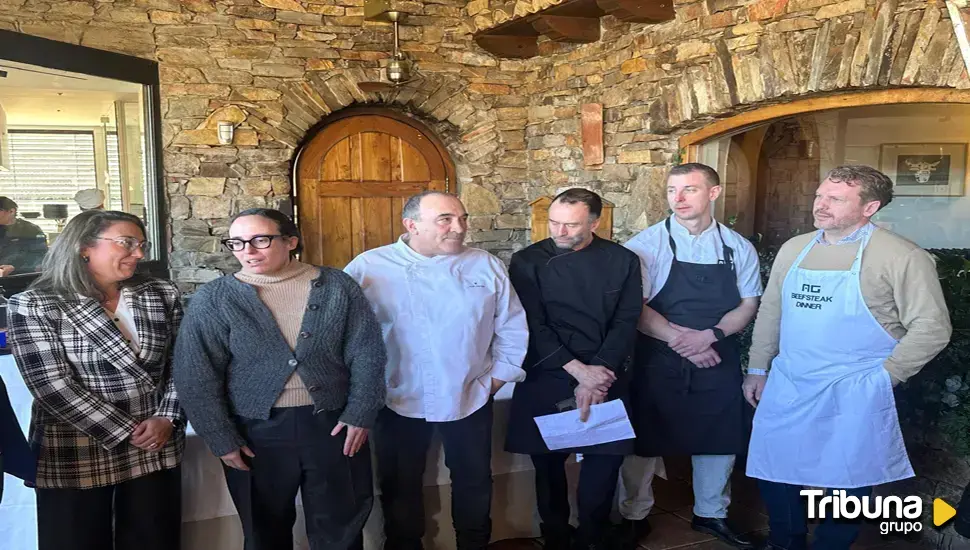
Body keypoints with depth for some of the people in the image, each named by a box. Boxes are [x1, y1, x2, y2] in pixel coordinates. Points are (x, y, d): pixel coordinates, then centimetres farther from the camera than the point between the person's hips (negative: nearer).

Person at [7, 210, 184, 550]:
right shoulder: (32, 306, -7)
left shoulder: (162, 295, 4)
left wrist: (167, 419, -10)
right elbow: (52, 385, -13)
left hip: (157, 449, 3)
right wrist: (126, 433, -14)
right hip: (75, 457, -3)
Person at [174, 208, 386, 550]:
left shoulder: (337, 287, -2)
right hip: (256, 432, 0)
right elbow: (197, 376, -5)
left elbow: (367, 353, -2)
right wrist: (221, 440, -7)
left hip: (334, 424, 1)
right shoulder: (213, 300, -4)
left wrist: (360, 415, -7)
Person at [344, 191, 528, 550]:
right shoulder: (368, 267, -9)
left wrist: (498, 377, 3)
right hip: (397, 401, -1)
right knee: (399, 486, 15)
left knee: (474, 481, 17)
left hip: (470, 398, 2)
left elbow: (512, 327, 5)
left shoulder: (487, 266, -2)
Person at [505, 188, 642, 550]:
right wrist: (579, 371, -15)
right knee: (548, 464, 8)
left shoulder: (623, 261, 1)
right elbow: (533, 326, -8)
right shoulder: (527, 262, -3)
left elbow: (626, 323, -3)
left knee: (605, 462, 2)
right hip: (546, 382, -1)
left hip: (605, 380, 1)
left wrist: (596, 379, -12)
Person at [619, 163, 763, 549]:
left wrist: (710, 335, -14)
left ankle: (711, 513, 38)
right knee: (645, 441, 8)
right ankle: (634, 516, 29)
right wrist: (679, 339, -21)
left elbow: (749, 304, 3)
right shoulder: (647, 244, -7)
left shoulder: (738, 247, 3)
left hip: (719, 362, 3)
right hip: (657, 362, -3)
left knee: (720, 439, 15)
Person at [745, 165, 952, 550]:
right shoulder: (793, 249, 6)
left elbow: (932, 327, -9)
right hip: (784, 387, 5)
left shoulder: (903, 257, -10)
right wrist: (757, 369, 11)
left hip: (852, 395, -5)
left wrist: (881, 377, -10)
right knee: (774, 474, 13)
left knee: (846, 484, 8)